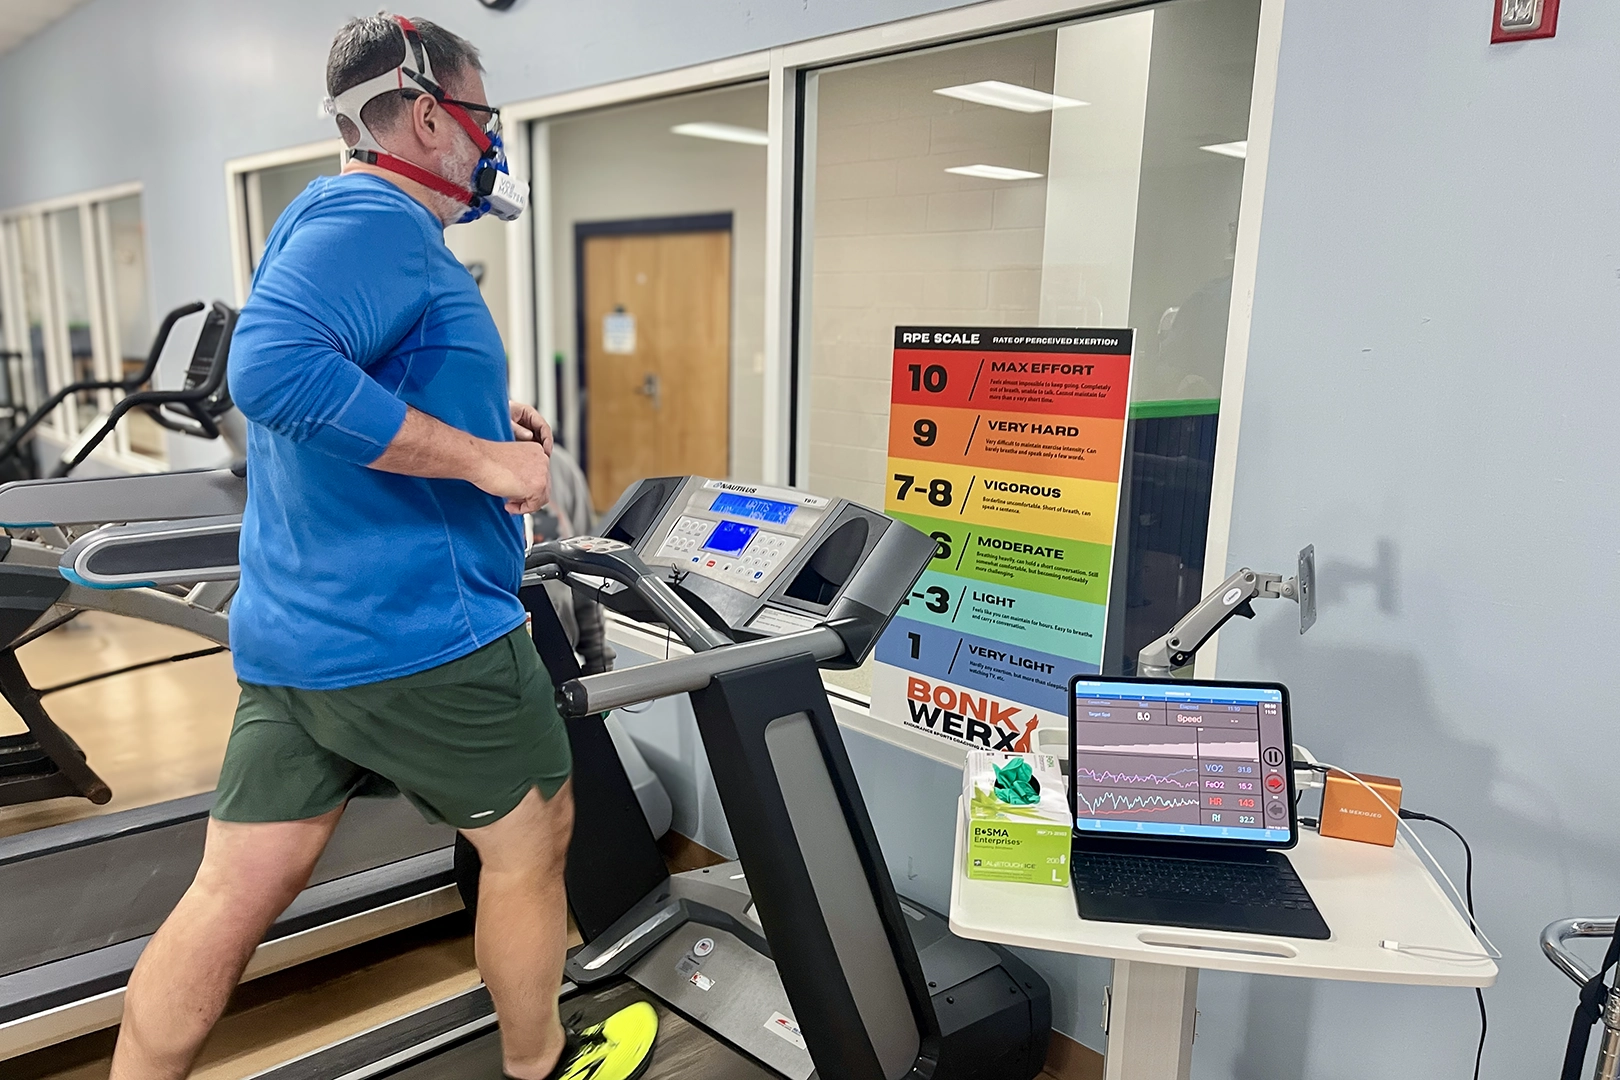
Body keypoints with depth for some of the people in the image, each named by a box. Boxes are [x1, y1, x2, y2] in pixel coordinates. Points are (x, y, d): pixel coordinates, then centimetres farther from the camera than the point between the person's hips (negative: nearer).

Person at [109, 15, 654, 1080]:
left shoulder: (333, 220, 17)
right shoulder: (375, 219, -15)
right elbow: (274, 367, -31)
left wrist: (478, 416, 18)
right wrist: (483, 458, -26)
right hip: (418, 642, -9)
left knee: (236, 893, 14)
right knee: (532, 836, 14)